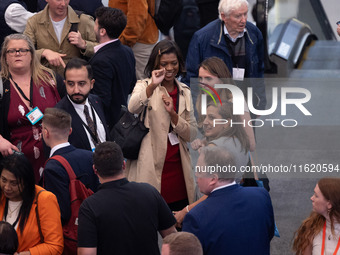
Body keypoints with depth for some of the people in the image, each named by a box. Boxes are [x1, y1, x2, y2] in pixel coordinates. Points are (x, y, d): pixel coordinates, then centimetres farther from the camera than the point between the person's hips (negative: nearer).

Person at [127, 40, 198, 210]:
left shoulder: (184, 92, 13)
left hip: (177, 169, 4)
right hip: (151, 169, -4)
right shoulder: (144, 86, 2)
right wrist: (152, 86, -34)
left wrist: (173, 113, -8)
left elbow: (192, 134, 8)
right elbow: (132, 108, -22)